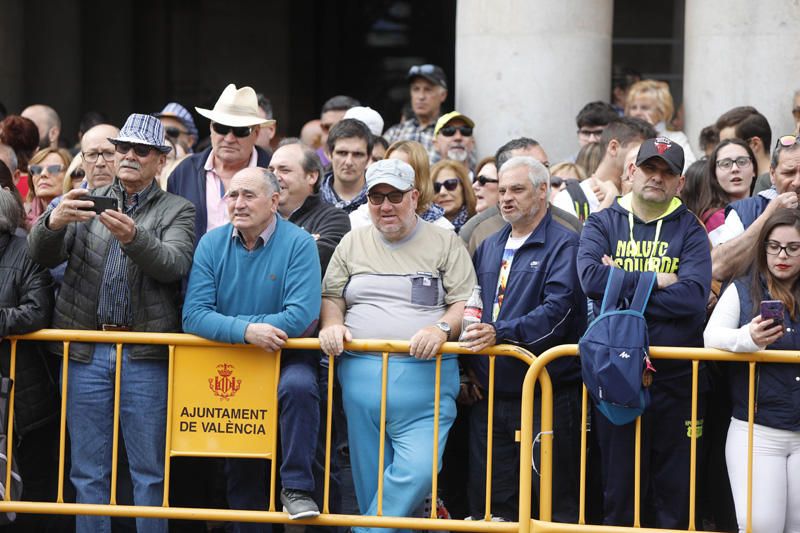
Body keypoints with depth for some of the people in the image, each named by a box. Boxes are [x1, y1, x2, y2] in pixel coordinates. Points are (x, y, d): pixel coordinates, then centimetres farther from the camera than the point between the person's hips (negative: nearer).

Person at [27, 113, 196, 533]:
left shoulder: (177, 211, 7)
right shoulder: (86, 203, 13)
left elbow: (174, 265, -12)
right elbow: (41, 255, 1)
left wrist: (133, 237, -31)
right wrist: (54, 222, -22)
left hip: (145, 356, -2)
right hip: (86, 351, 2)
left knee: (149, 473, 0)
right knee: (88, 471, 5)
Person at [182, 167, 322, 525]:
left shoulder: (298, 244, -11)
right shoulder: (212, 244, -1)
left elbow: (301, 316, -23)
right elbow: (193, 316, -11)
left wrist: (225, 325, -19)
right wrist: (247, 330, -29)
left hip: (284, 359, -4)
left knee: (298, 386, -36)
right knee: (240, 466, 9)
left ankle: (296, 488, -28)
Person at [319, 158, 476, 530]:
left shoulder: (445, 244, 7)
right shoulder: (353, 244, 17)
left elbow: (466, 303, 2)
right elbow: (331, 296, 19)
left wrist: (441, 329, -16)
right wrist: (331, 325, -2)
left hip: (426, 375, -3)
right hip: (361, 375, 3)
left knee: (417, 471, -19)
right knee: (369, 476, 3)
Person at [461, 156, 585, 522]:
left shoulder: (563, 245, -4)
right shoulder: (488, 248, 18)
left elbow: (557, 311, -17)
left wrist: (500, 333, -27)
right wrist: (466, 366, 8)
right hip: (489, 396, 7)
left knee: (557, 503, -3)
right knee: (490, 502, 7)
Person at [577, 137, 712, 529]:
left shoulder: (689, 229, 6)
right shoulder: (602, 224, 9)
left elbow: (694, 296, -11)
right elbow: (590, 277, -12)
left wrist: (622, 287, -12)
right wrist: (656, 281, -11)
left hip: (676, 378, 0)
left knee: (676, 494, 3)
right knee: (618, 490, 4)